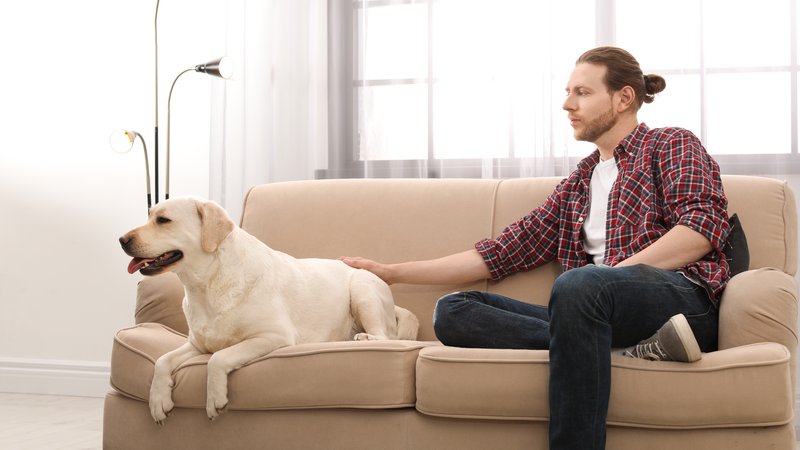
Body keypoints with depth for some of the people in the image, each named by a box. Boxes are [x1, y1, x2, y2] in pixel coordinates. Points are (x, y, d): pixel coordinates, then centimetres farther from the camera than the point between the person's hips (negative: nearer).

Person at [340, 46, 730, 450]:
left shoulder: (672, 144, 12)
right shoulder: (577, 184, 28)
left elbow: (705, 225, -5)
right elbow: (505, 251, 22)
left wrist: (617, 271, -15)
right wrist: (391, 273, 19)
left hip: (685, 297, -6)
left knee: (579, 284, -37)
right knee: (452, 312, -12)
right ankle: (626, 350, -25)